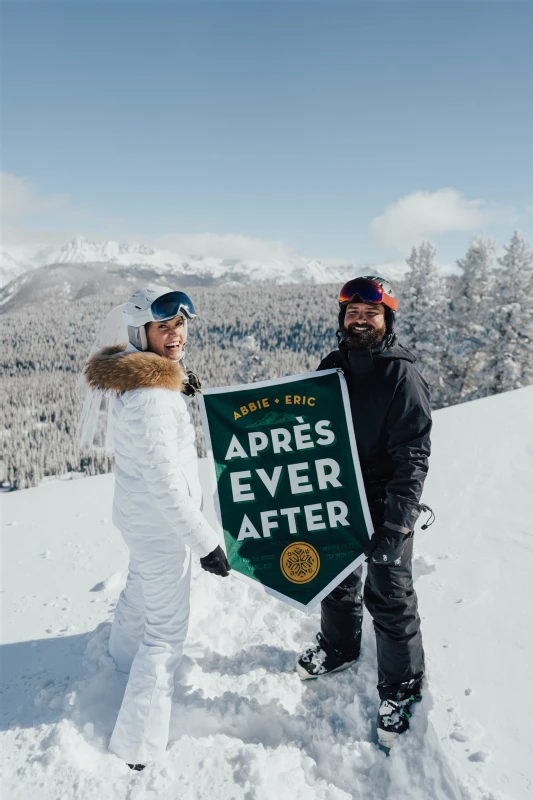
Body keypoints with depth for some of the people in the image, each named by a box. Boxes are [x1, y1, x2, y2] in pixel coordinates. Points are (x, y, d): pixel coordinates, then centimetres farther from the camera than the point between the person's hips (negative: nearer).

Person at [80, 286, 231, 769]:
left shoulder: (135, 377, 0)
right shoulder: (152, 396, -30)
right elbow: (165, 480, -30)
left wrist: (181, 395, 8)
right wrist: (205, 541, -25)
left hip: (136, 513, 10)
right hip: (161, 524, -10)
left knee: (140, 588, 34)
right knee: (167, 629, 4)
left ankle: (125, 659, 63)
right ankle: (138, 747, 19)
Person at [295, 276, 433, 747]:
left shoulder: (402, 375, -16)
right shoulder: (332, 367, 3)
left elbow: (412, 456, -19)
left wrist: (396, 524, -23)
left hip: (385, 509, -5)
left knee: (389, 598, 6)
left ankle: (402, 688, 28)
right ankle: (339, 647, 48)